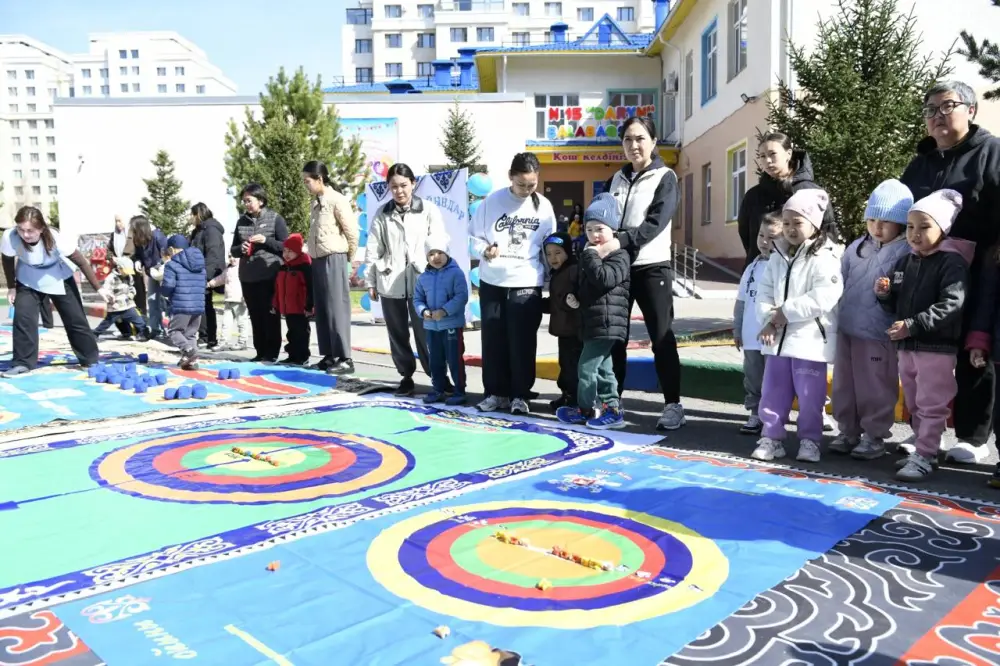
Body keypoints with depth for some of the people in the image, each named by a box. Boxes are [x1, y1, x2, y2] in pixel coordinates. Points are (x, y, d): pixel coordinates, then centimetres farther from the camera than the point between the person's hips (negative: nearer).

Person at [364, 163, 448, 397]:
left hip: (422, 281, -2)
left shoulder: (428, 210, 2)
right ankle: (406, 377, 21)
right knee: (398, 334, 9)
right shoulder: (382, 214, 7)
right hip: (390, 282, 3)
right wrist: (370, 281, 5)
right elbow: (373, 250, 8)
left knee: (425, 332, -2)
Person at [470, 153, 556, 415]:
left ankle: (519, 395, 12)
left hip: (527, 282, 0)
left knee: (522, 342, 1)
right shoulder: (492, 201, -2)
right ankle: (496, 392, 18)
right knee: (493, 340, 6)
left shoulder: (543, 206, 2)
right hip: (492, 282, 1)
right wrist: (484, 251, -17)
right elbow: (475, 237, 3)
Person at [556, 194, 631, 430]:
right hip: (592, 322, 10)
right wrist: (573, 297, 6)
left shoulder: (619, 256, -9)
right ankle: (611, 408, 19)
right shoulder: (590, 257, 18)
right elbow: (582, 286, 27)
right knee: (602, 368, 12)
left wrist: (590, 256, -17)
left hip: (607, 323, -10)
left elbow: (604, 279, -26)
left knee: (587, 366, -6)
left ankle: (586, 410, 9)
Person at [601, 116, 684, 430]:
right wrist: (598, 241, -4)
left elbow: (655, 223, -14)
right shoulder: (616, 179, 15)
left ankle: (673, 405, 4)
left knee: (662, 337, -3)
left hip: (652, 267, -5)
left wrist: (619, 241, -27)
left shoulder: (665, 177, -1)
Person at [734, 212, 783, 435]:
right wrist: (737, 329, 15)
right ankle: (756, 414, 25)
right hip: (751, 337, 6)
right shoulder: (753, 267, 11)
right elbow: (741, 300, 15)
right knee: (753, 379, 14)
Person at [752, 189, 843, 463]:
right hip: (777, 337, 6)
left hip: (810, 338, -6)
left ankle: (810, 440, 19)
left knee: (809, 396, 5)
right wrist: (768, 319, -10)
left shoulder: (825, 256, -10)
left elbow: (824, 297, -21)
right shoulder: (777, 256, 11)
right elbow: (764, 292, 8)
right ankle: (771, 438, 19)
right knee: (772, 392, 10)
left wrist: (785, 312, -18)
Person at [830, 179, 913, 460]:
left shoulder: (906, 252, -8)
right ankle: (848, 431, 27)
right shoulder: (856, 247, 10)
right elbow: (840, 283, 15)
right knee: (844, 384, 13)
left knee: (875, 388, 4)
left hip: (878, 334, -6)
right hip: (846, 329, 6)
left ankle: (874, 436, 18)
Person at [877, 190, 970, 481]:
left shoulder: (953, 262, -12)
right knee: (914, 404, 17)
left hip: (938, 347, -8)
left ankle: (924, 456, 5)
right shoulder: (904, 262, 10)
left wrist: (914, 325, -27)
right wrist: (884, 294, -5)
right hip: (906, 346, 8)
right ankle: (924, 450, 29)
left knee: (931, 405, -2)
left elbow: (951, 305, -23)